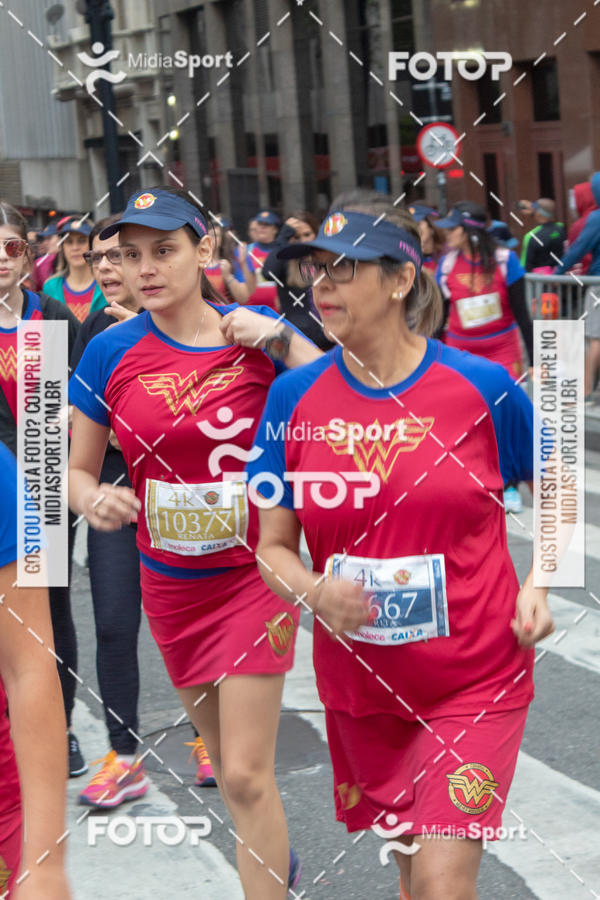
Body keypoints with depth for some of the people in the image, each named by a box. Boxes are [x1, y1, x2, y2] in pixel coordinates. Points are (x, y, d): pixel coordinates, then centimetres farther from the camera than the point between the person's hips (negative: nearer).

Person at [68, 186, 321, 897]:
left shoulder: (257, 332, -9)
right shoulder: (111, 352, -7)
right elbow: (76, 469, 1)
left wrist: (280, 341, -24)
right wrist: (95, 500, -21)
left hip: (254, 575, -3)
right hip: (169, 588, 3)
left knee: (245, 775, -8)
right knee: (228, 757, 21)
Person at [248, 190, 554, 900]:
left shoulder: (483, 386, -9)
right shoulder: (293, 397, -3)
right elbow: (272, 546, 3)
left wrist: (538, 583, -6)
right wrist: (316, 591, -17)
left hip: (477, 678, -3)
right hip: (359, 683, 3)